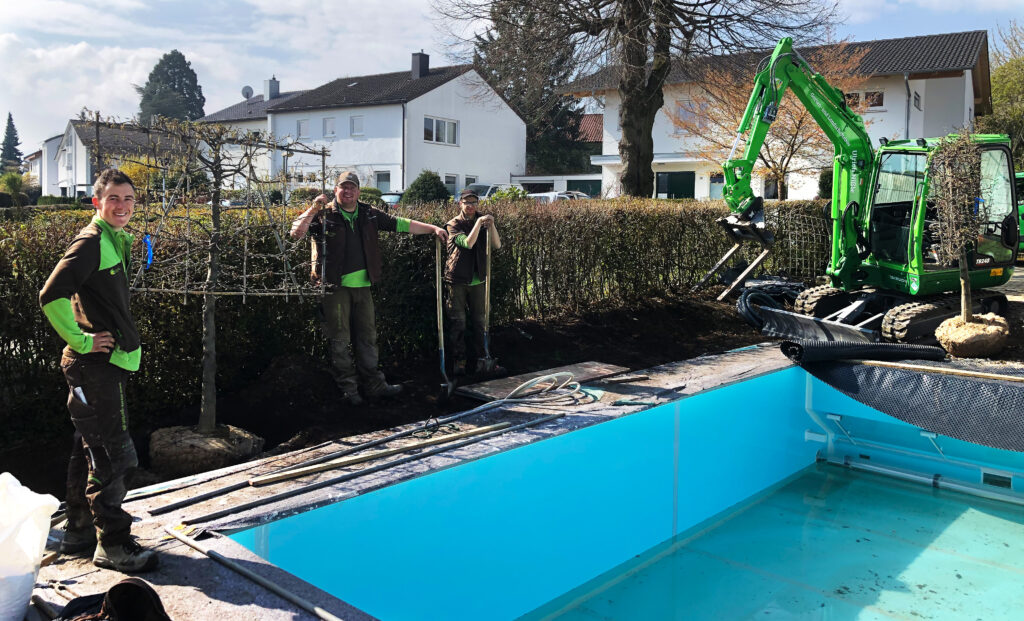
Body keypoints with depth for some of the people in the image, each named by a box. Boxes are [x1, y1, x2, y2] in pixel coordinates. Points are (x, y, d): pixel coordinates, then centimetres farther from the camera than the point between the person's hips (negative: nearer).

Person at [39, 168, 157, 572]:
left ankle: (79, 532, 30)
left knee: (89, 452, 18)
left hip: (106, 364, 10)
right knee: (110, 456, -5)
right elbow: (51, 296, -22)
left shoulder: (116, 241, 16)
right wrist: (81, 341, -18)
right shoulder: (91, 242, -14)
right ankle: (113, 545, 4)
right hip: (95, 364, -10)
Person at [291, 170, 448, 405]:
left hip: (362, 285, 5)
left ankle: (374, 385, 19)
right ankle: (348, 388, 11)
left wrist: (433, 228, 6)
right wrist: (313, 210, -22)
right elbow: (296, 233, -12)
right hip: (335, 286, -4)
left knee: (367, 337, 10)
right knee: (340, 339, 1)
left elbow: (401, 224, 11)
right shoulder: (324, 214, -3)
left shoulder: (369, 215, 10)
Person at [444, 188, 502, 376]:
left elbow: (497, 245, -4)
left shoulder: (482, 221, 8)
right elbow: (467, 243, -19)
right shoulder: (453, 224, -3)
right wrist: (479, 222, -21)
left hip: (478, 280, 3)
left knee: (480, 320, 8)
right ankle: (459, 361, 9)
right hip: (458, 280, -3)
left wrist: (491, 225, -17)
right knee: (457, 322, 0)